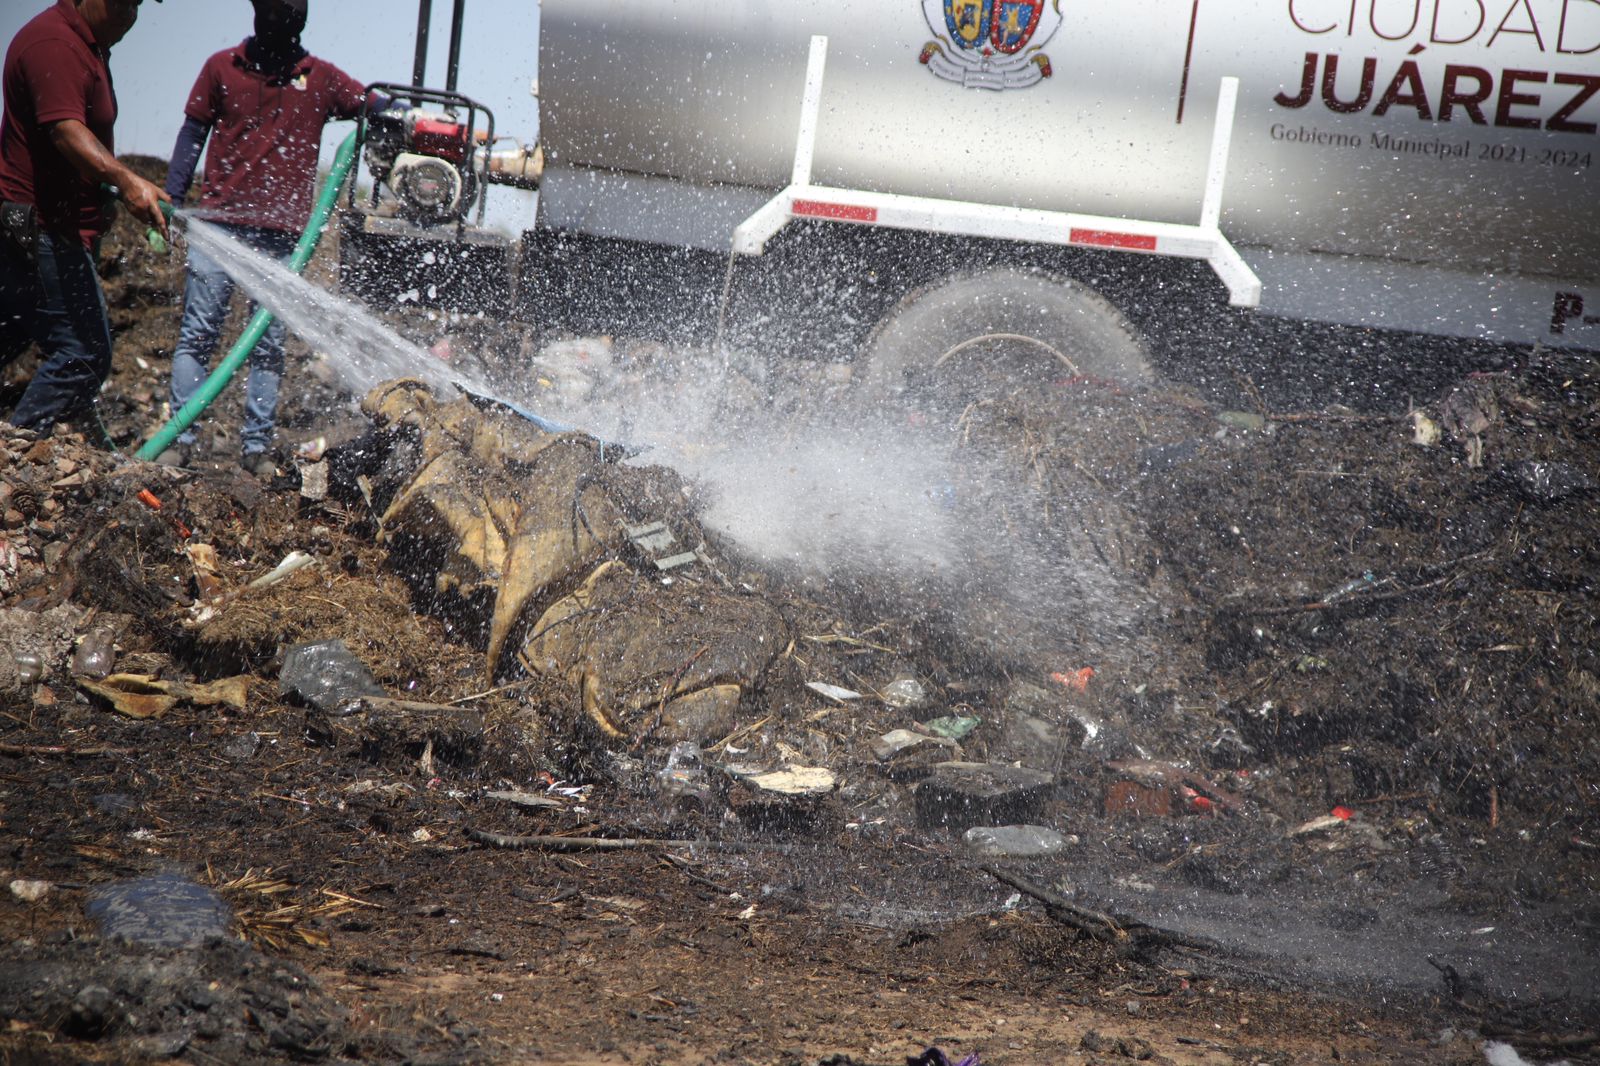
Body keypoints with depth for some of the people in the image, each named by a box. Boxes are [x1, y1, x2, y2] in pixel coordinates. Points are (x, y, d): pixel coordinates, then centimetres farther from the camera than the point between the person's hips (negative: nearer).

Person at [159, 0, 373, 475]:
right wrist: (170, 200, 4)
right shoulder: (222, 67, 7)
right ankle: (181, 437, -1)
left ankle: (257, 445, 6)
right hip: (220, 220, -1)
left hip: (281, 233, 1)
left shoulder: (321, 79, 9)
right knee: (197, 334, -3)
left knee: (269, 345, 2)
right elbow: (192, 135, 10)